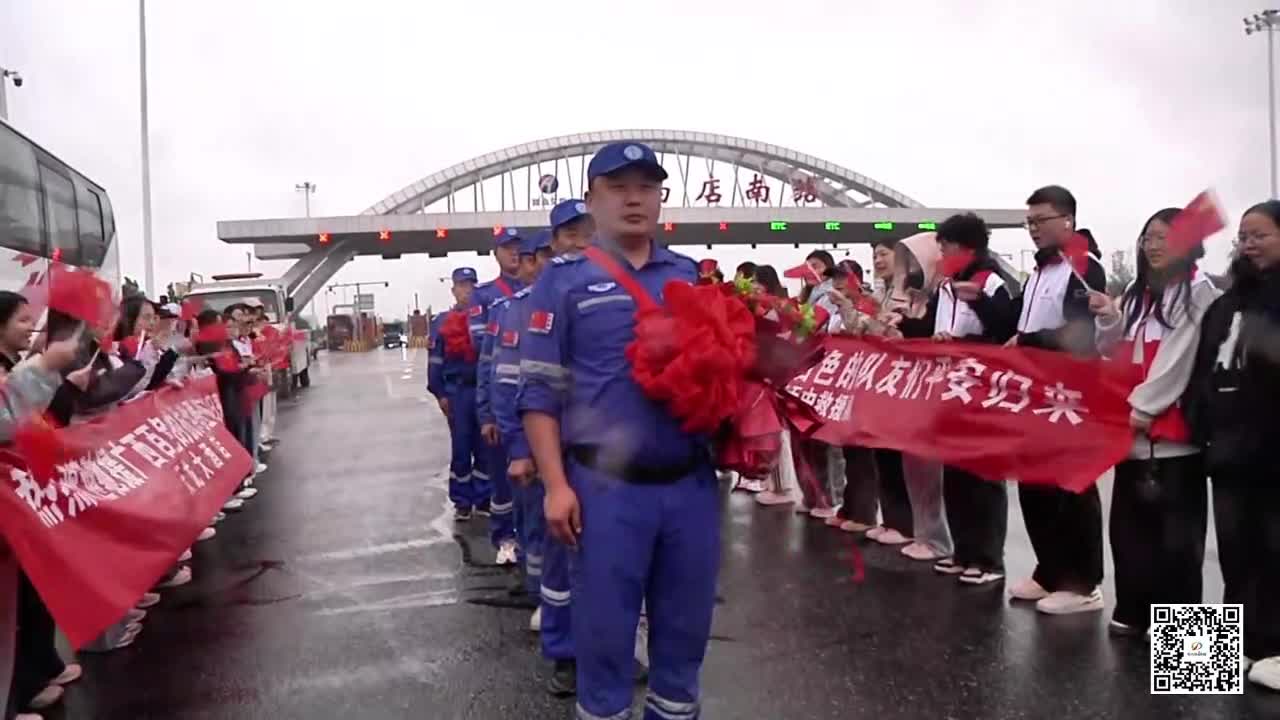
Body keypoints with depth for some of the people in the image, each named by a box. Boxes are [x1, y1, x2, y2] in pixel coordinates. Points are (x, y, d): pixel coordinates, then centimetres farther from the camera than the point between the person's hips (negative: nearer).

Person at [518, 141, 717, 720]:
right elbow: (539, 391, -4)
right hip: (606, 488, -3)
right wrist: (556, 485, -9)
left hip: (692, 483, 4)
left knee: (686, 623, 16)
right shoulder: (564, 281, -1)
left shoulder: (694, 276, 10)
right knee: (605, 628, 8)